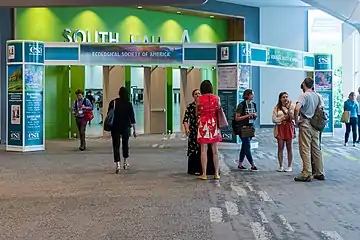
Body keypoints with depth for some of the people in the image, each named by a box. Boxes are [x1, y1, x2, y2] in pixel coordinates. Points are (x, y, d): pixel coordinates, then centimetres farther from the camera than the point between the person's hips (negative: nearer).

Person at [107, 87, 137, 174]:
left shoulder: (113, 102, -3)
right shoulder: (128, 104, -4)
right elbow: (132, 117, -4)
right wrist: (134, 130, 0)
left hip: (115, 127, -1)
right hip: (125, 127, 1)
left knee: (116, 146, 1)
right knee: (125, 144, 19)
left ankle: (118, 165, -13)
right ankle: (126, 163, 29)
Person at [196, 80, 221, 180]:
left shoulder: (199, 99, -4)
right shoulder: (216, 98, 0)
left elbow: (197, 113, 5)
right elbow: (219, 112, 7)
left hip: (203, 124, -2)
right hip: (214, 123, 2)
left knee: (203, 150, 2)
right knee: (215, 150, 8)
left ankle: (204, 174, 4)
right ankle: (216, 173, 12)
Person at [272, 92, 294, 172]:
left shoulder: (291, 106, 4)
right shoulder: (277, 107, 6)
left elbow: (293, 117, -7)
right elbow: (274, 119, 1)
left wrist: (289, 108, -15)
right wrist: (283, 118, -7)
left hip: (289, 127, -1)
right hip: (280, 128, 1)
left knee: (289, 148, 1)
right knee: (280, 147, 0)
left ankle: (289, 166, 6)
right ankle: (280, 166, 7)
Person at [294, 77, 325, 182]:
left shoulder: (304, 95, -11)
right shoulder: (318, 96, 10)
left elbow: (297, 108, -24)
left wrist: (296, 120, -12)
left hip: (305, 124, -7)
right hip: (316, 126, 7)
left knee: (305, 150, -4)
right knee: (316, 149, 12)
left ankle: (307, 174, -5)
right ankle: (319, 173, 16)